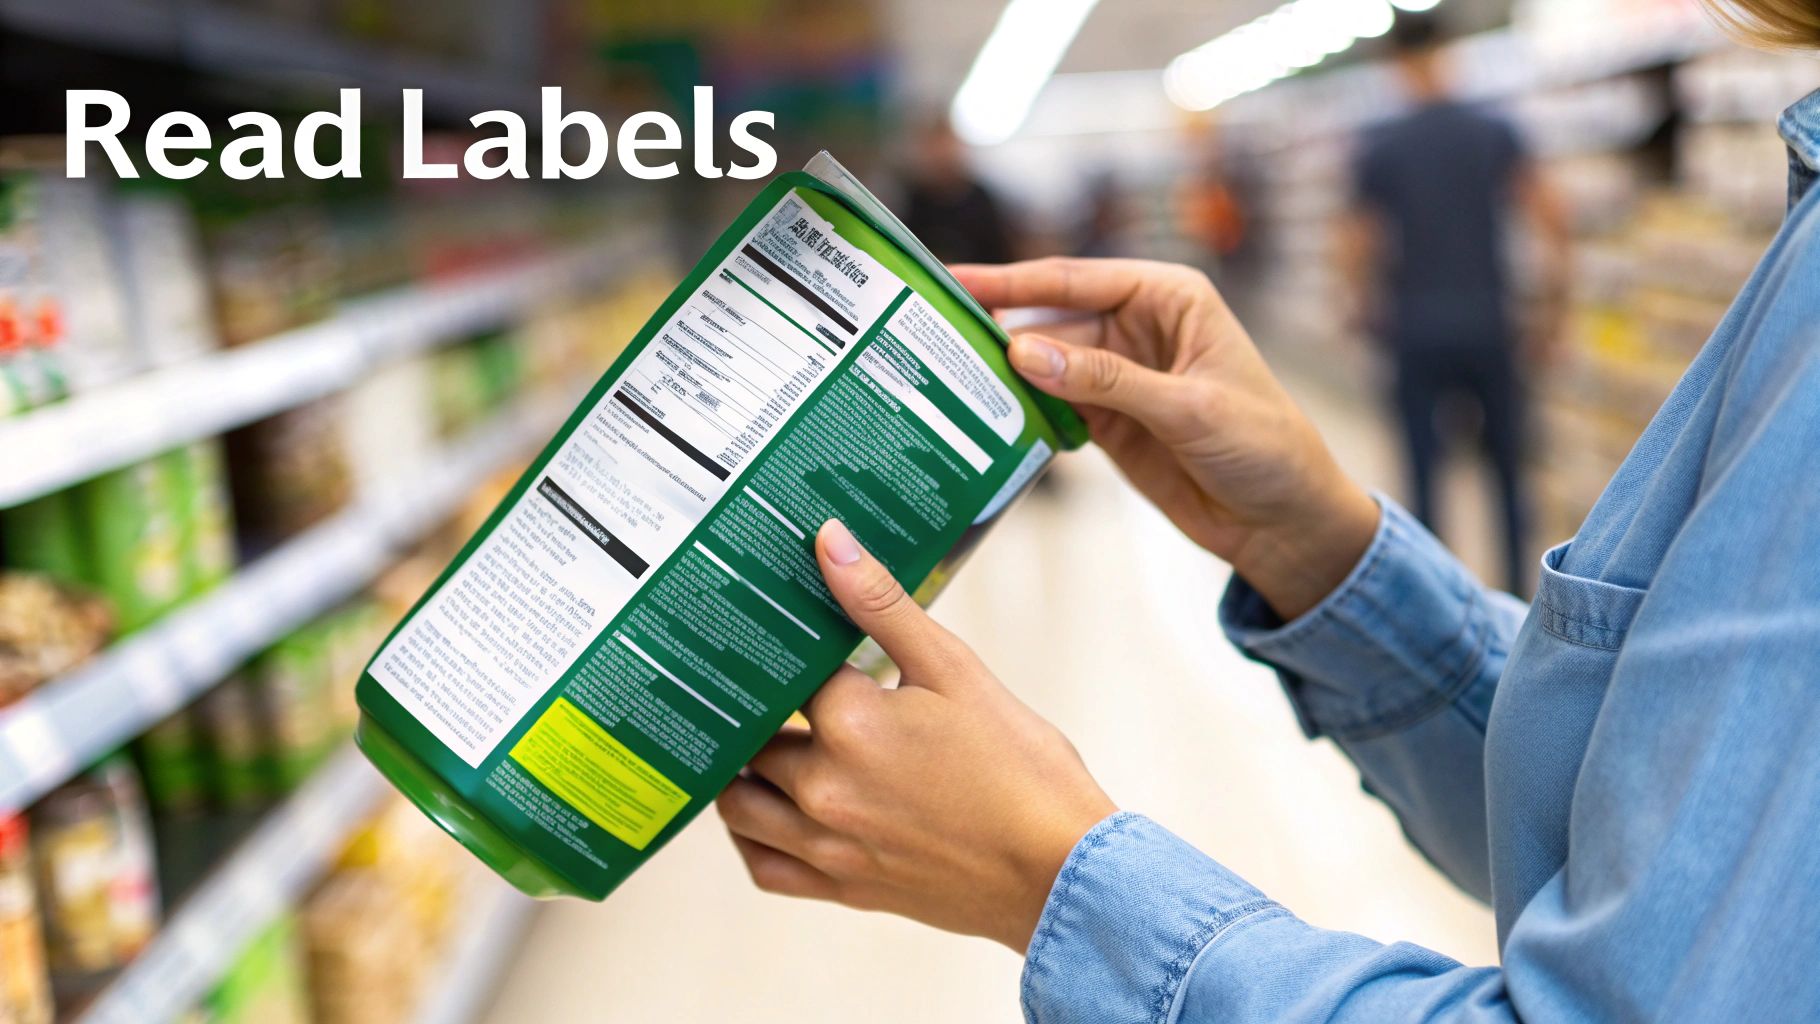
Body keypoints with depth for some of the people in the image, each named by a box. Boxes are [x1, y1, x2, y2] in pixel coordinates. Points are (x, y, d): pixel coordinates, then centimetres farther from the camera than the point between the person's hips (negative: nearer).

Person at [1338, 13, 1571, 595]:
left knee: (1423, 468, 6)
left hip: (1416, 333, -1)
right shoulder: (1494, 133, 0)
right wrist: (1553, 299, 4)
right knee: (1506, 463, 12)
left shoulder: (1380, 146, -3)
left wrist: (1370, 315, 13)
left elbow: (1354, 252, -3)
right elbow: (1549, 217, -7)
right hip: (1488, 327, 1)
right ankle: (1517, 585, 14)